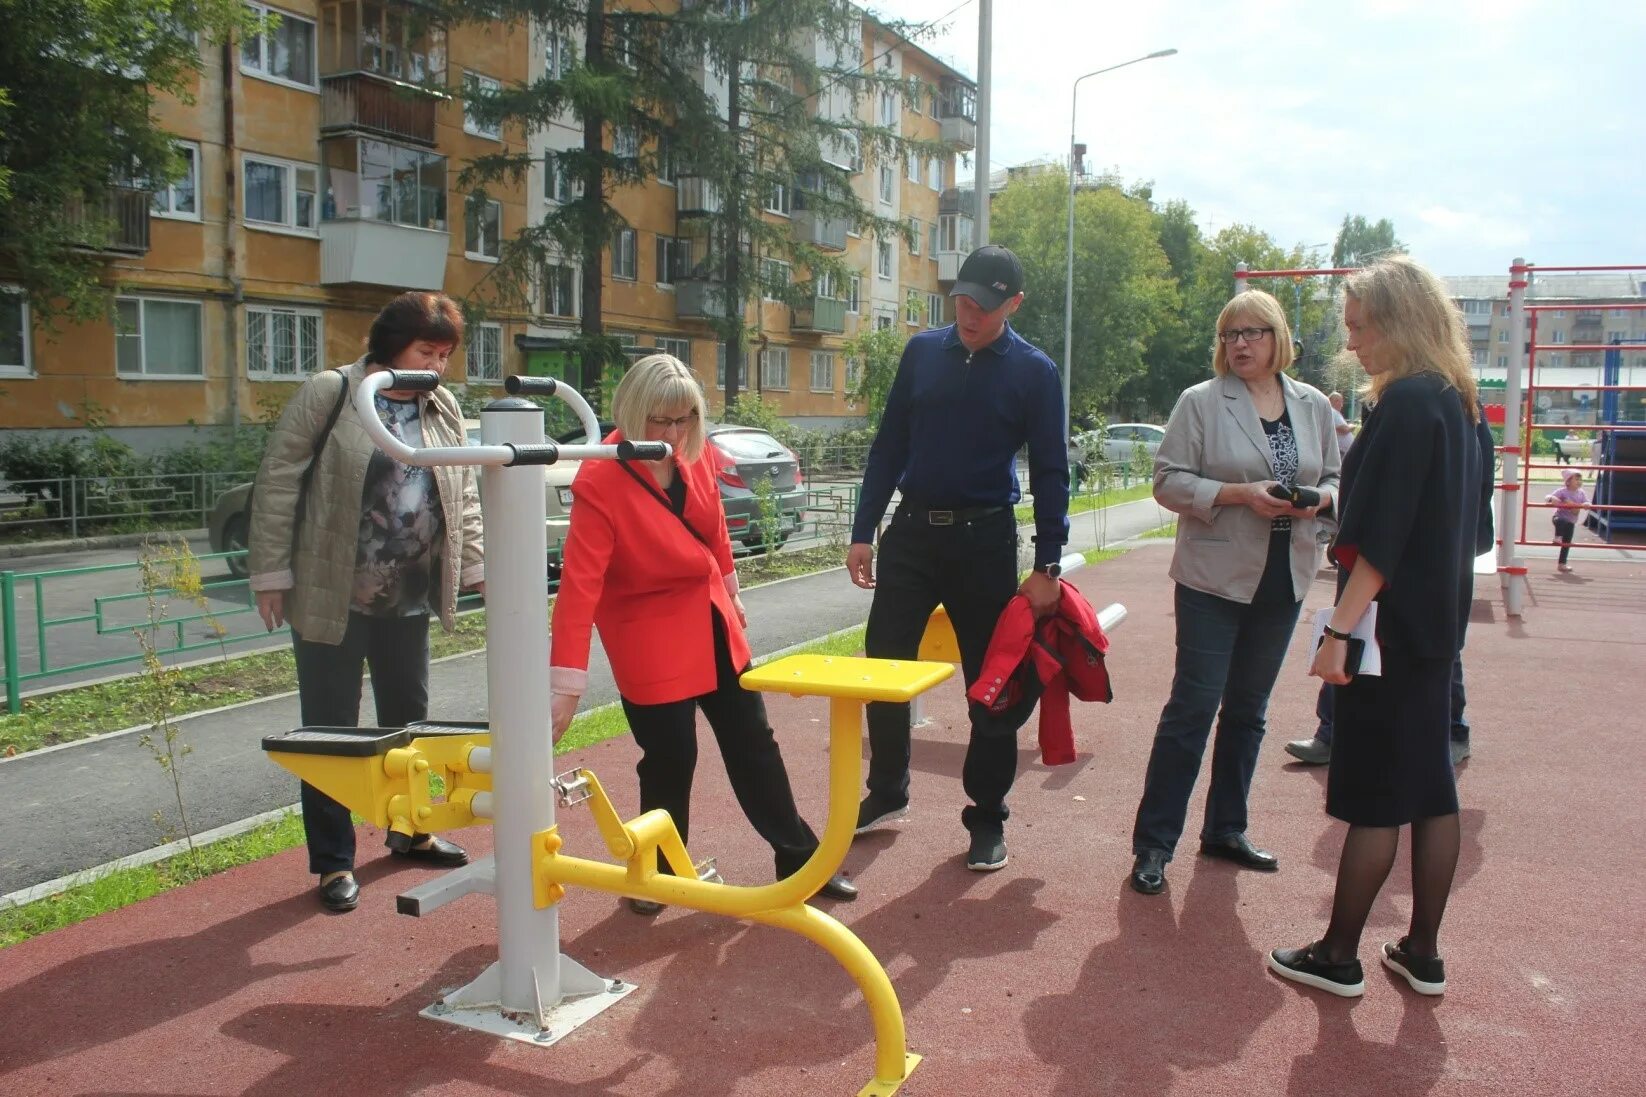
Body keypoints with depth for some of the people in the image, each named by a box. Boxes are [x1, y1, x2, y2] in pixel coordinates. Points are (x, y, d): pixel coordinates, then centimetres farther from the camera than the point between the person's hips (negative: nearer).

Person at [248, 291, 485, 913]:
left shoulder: (444, 410, 7)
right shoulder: (329, 394, -9)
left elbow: (464, 498, 12)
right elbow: (277, 483, -9)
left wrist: (478, 568, 4)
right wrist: (271, 574, -10)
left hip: (409, 600, 5)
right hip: (332, 598, -5)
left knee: (408, 719, 17)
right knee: (331, 731, 4)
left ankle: (409, 831, 36)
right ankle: (334, 861, 17)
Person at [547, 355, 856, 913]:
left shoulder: (692, 456, -6)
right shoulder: (600, 481, -23)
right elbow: (579, 584, -29)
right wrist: (566, 682, -34)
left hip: (714, 626, 6)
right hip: (651, 640, -6)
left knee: (753, 743, 14)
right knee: (670, 760, 1)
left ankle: (800, 859, 29)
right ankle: (656, 876, 26)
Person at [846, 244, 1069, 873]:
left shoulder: (1033, 371, -3)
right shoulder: (922, 352, 4)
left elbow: (1049, 472, -2)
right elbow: (889, 447, 7)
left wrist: (1047, 565, -7)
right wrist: (863, 532, 3)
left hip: (985, 539, -2)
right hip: (912, 531, 3)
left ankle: (987, 819, 19)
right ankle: (887, 792, 24)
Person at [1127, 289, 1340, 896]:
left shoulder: (1314, 406, 8)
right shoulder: (1201, 402, -5)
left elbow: (1334, 478, 15)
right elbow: (1169, 480, -10)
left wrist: (1317, 499, -8)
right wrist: (1242, 493, -21)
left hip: (1282, 580, 5)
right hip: (1214, 578, -5)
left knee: (1248, 710, 14)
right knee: (1192, 708, -5)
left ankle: (1225, 829, 28)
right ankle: (1153, 843, 3)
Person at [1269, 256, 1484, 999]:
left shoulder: (1407, 401, -17)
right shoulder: (1454, 402, 11)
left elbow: (1380, 537, -23)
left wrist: (1341, 628, -24)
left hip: (1392, 625, -9)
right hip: (1435, 625, 9)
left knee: (1373, 798, -1)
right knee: (1431, 790, 13)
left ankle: (1338, 957, 11)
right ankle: (1422, 952, 23)